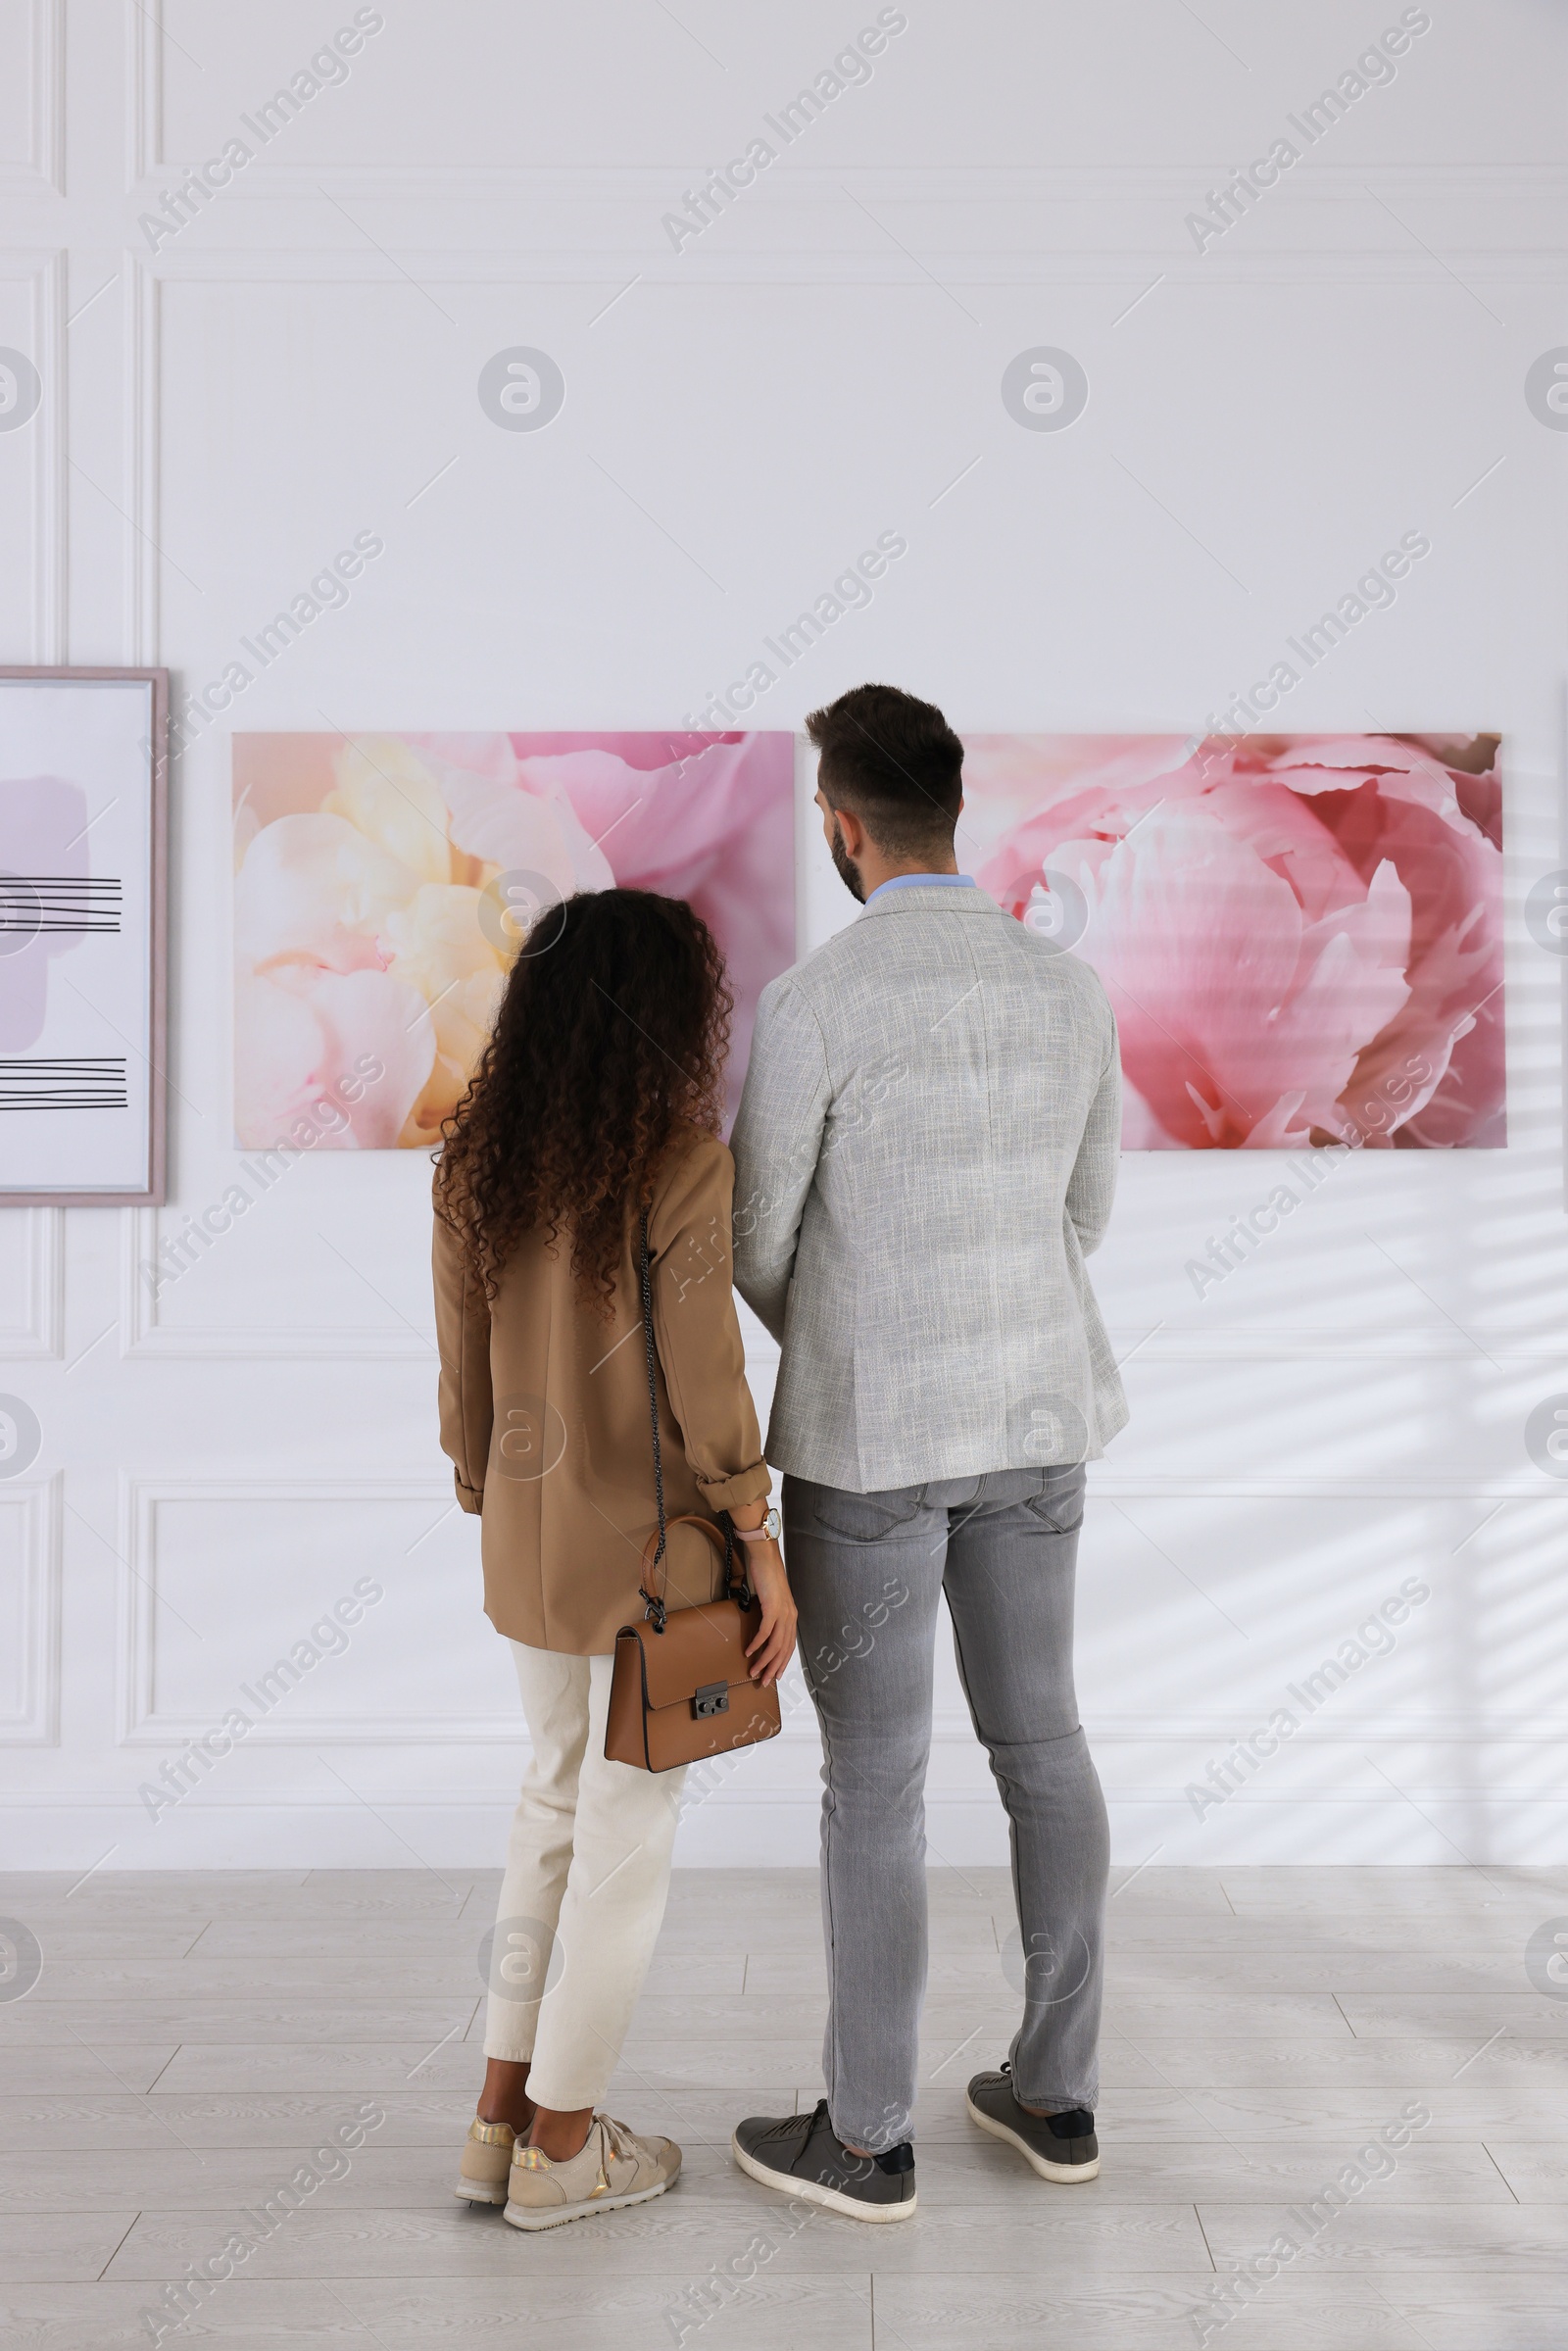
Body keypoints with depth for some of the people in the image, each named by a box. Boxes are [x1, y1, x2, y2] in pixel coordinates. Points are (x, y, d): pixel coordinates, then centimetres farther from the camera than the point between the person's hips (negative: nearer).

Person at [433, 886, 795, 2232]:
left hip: (530, 1538, 6)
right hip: (656, 1546, -6)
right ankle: (561, 2152, 23)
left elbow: (465, 1374, 5)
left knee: (562, 1795, 22)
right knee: (630, 1835, 9)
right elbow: (705, 1387, -19)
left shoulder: (479, 1165, 0)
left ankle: (503, 2120, 28)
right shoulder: (682, 1162, -18)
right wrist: (766, 1554, -9)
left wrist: (495, 1518, 17)